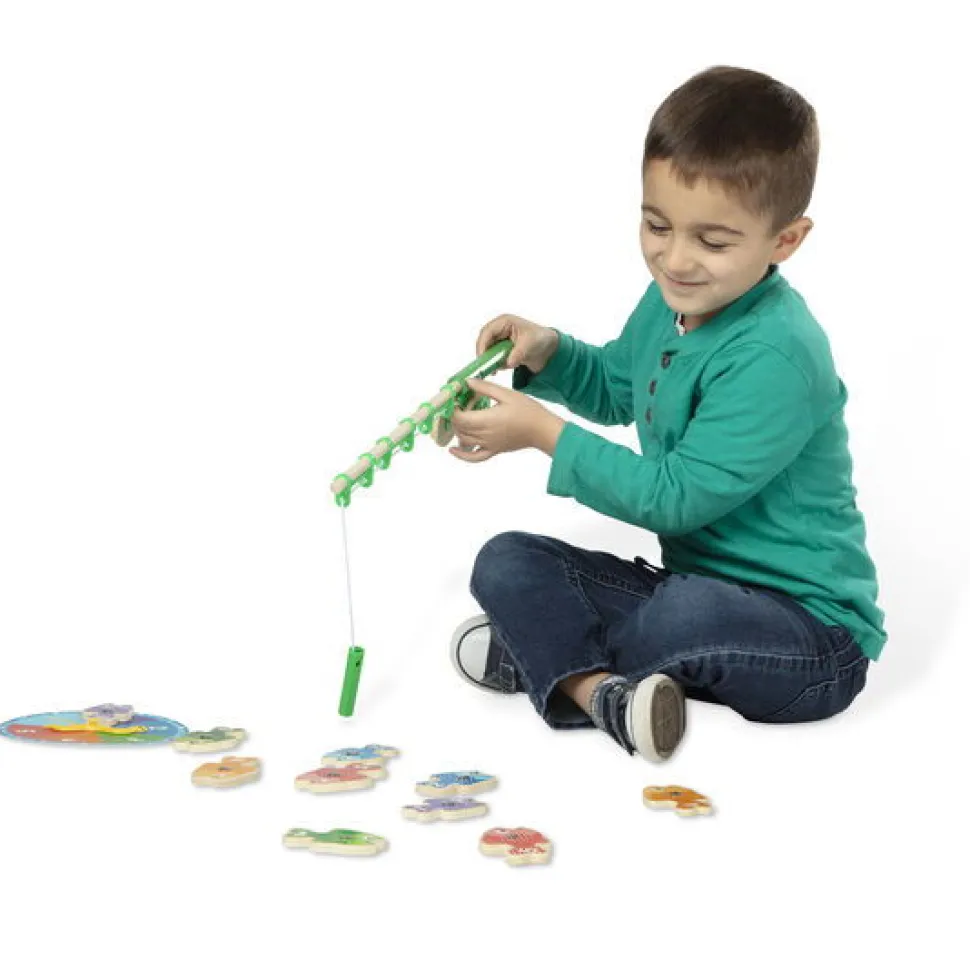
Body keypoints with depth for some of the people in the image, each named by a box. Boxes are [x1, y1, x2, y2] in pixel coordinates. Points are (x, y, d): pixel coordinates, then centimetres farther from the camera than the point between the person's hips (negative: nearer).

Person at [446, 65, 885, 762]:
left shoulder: (775, 358, -25)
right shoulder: (672, 301, 3)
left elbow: (676, 496, -24)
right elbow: (617, 388, 24)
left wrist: (545, 434, -20)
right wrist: (549, 352, 3)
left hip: (813, 632, -8)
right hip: (694, 585, 8)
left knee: (690, 614, -40)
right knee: (506, 563, -3)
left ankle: (546, 652, -10)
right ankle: (601, 690, -28)